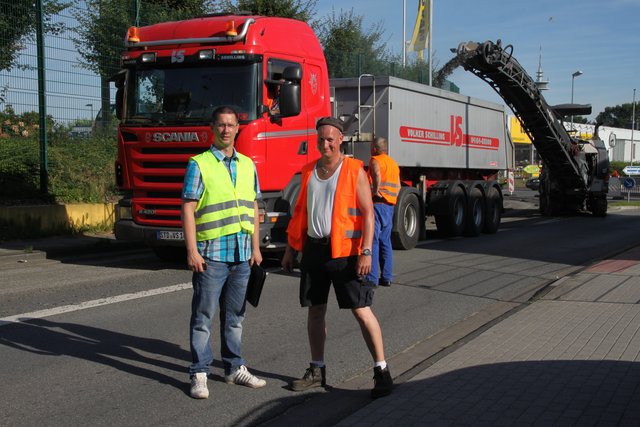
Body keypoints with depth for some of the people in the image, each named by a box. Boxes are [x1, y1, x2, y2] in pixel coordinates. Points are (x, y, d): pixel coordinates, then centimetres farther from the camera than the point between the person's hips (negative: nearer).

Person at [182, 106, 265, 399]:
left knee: (234, 316, 14)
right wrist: (192, 251, -14)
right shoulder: (199, 164, -3)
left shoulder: (247, 165, 13)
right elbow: (188, 209, -8)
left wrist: (255, 247, 13)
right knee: (203, 316, 0)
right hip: (211, 254, -5)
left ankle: (234, 368, 24)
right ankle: (199, 374, 8)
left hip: (241, 254, 5)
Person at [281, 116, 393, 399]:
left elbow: (368, 213, -9)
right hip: (314, 248, 6)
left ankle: (382, 371, 2)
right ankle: (317, 370, 24)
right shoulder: (308, 171, 11)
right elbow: (300, 211, 16)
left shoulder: (354, 171, -5)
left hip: (344, 251, -5)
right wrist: (291, 247, 13)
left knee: (361, 310, -5)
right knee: (315, 310, 11)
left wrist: (366, 252, -17)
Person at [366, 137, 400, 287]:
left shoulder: (375, 160, -6)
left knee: (372, 241, -7)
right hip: (390, 206, 8)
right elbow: (398, 186, 21)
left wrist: (375, 192, -17)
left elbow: (377, 176, -27)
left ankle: (372, 278, -9)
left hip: (377, 204, -8)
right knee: (385, 242, 14)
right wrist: (392, 198, 13)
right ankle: (386, 277, 15)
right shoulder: (393, 163, 20)